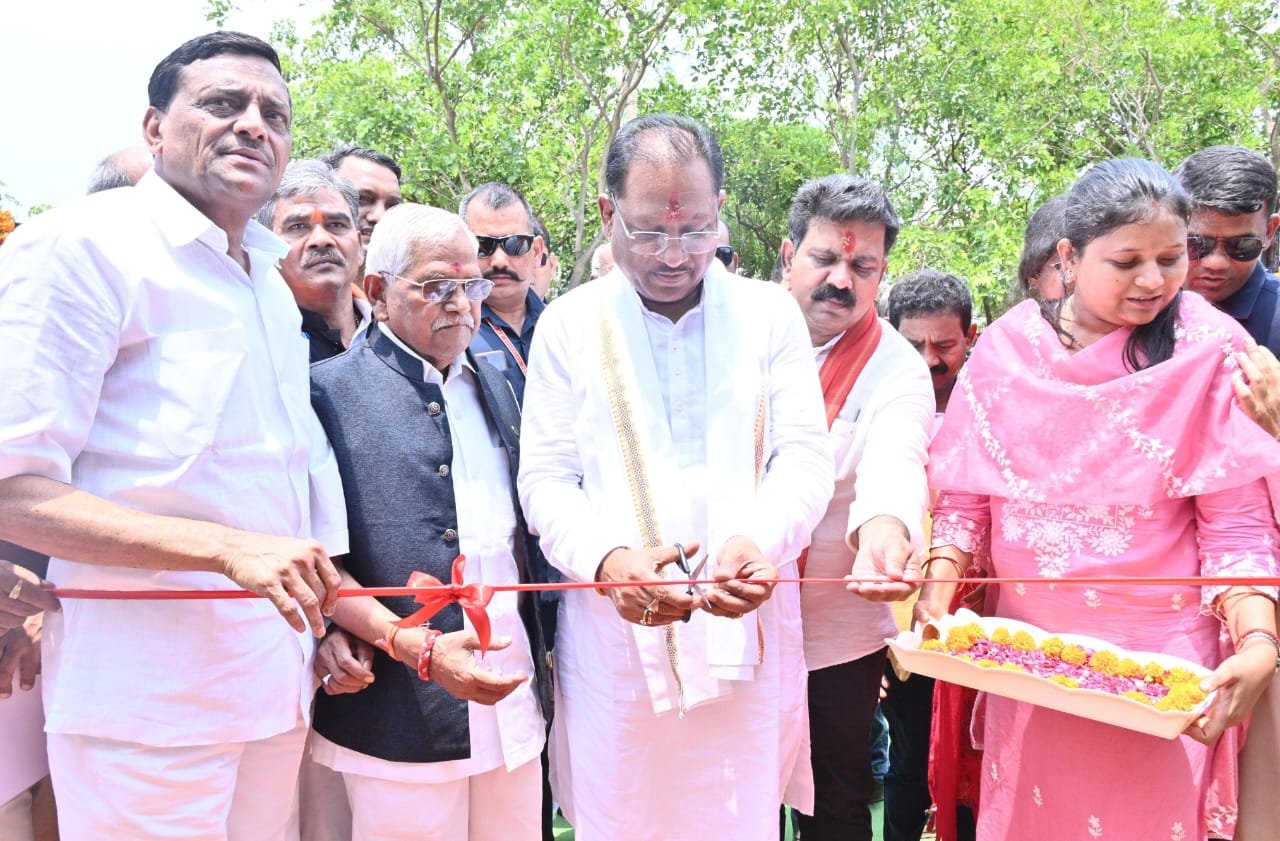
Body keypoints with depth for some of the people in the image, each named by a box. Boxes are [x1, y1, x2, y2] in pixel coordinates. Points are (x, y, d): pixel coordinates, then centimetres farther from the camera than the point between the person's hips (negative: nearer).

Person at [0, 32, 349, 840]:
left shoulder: (271, 283, 14)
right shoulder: (82, 244, -10)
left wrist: (326, 620, 10)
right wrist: (231, 548, -24)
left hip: (276, 678, 7)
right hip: (151, 693, -7)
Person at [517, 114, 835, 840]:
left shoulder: (769, 313, 5)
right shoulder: (569, 324, 5)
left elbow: (804, 459, -1)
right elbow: (546, 480, 1)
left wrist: (759, 540, -22)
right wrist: (607, 560, -19)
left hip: (745, 633, 0)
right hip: (614, 634, 0)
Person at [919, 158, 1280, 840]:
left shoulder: (1210, 350, -7)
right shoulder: (1006, 348, -2)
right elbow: (965, 496, 1)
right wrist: (938, 586, -13)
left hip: (1161, 659, -2)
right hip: (1025, 655, 2)